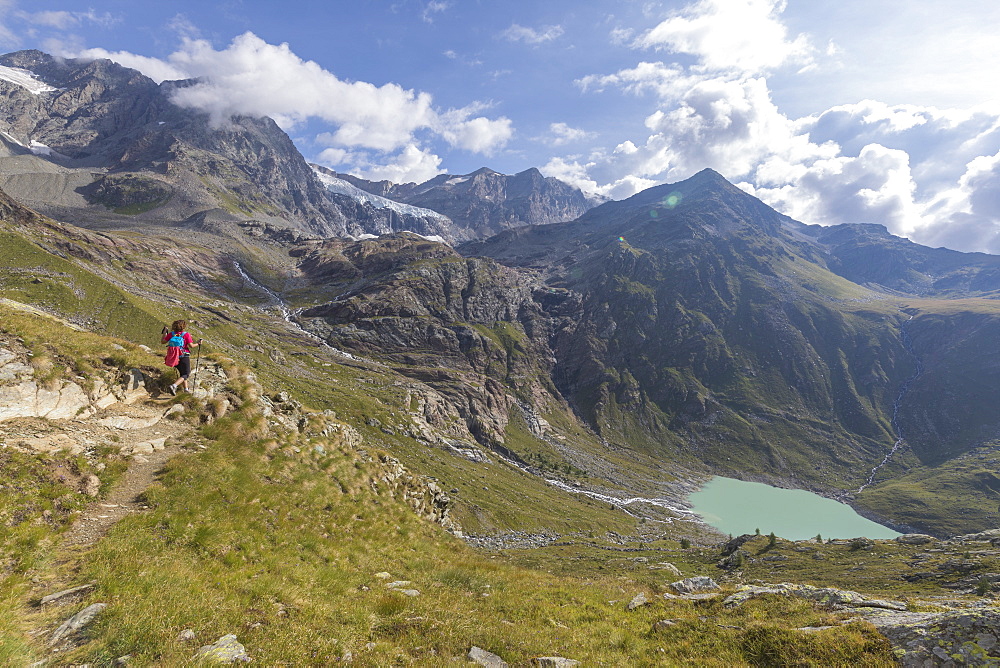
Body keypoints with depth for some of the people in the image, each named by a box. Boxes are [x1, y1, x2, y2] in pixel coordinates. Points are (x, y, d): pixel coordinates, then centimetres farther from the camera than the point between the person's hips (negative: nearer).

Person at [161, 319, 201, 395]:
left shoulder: (171, 334, 2)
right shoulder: (186, 335, -9)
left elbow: (163, 341, 7)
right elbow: (191, 345, -13)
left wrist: (164, 333, 19)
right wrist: (197, 343, 6)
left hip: (175, 357, 5)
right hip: (184, 357, -5)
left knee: (182, 373, 19)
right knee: (186, 374, 2)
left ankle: (186, 390, 22)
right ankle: (174, 386, -19)